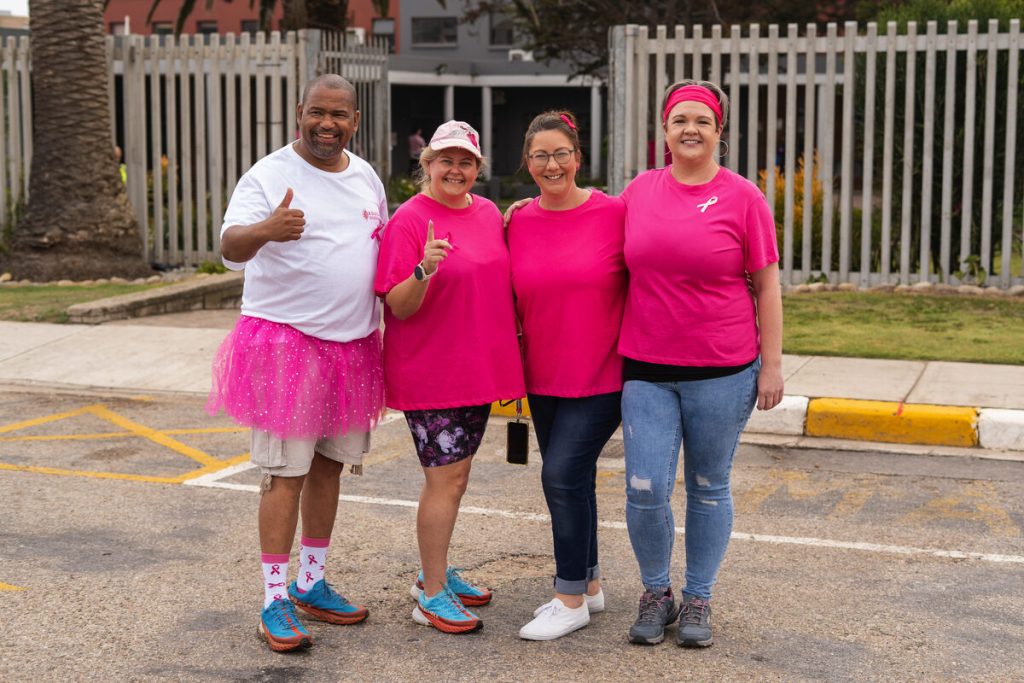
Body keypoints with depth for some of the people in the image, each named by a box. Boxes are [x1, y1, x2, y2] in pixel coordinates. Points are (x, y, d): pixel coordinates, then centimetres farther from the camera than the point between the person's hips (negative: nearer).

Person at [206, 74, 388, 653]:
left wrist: (387, 324, 15)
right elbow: (230, 247, -23)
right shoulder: (270, 175, -9)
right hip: (287, 340, -6)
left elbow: (383, 253, 21)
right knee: (286, 471, -6)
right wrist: (265, 229, -45)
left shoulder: (366, 177, 11)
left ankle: (312, 583, 25)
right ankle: (275, 600, 2)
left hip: (353, 344, 6)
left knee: (329, 465, 13)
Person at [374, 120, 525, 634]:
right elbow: (399, 306, -17)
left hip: (476, 369, 7)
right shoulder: (409, 220, -12)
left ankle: (437, 573, 30)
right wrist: (424, 270, -32)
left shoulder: (488, 213, 9)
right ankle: (432, 596, 4)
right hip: (429, 374, -7)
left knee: (453, 475, 16)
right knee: (446, 480, -6)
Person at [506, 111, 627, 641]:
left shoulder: (613, 213, -10)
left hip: (602, 375, -5)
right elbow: (510, 303, 10)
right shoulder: (518, 223, 2)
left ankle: (572, 600, 4)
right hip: (543, 377, 5)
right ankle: (589, 584, 31)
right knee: (571, 479, 14)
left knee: (563, 474, -11)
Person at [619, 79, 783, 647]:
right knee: (645, 490, -3)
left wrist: (772, 364, -3)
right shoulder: (639, 190, 6)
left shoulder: (743, 198, -2)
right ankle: (655, 593, 20)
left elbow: (766, 285, 0)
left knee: (709, 489, 10)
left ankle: (698, 598, 26)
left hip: (722, 372, -2)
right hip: (646, 370, 2)